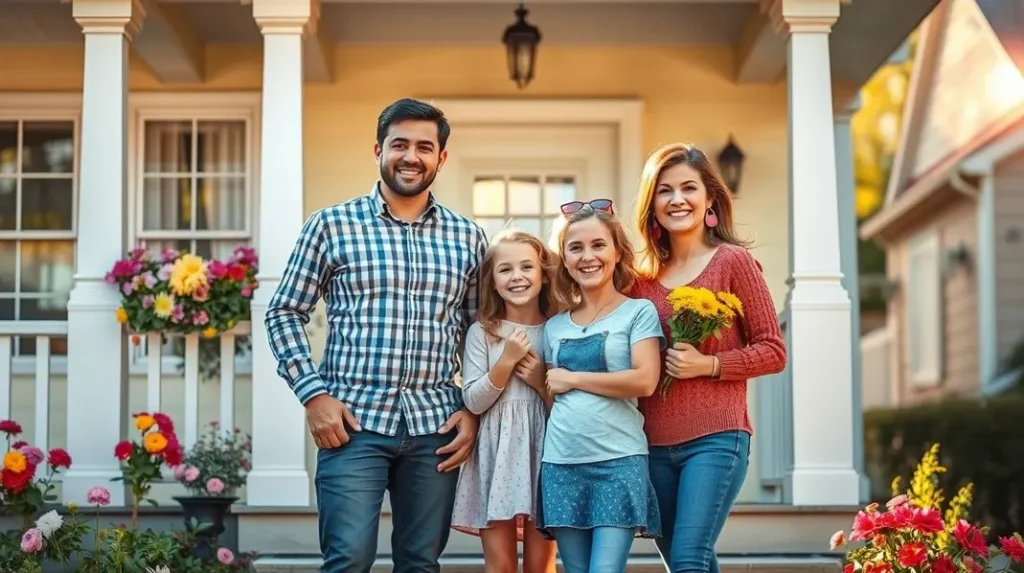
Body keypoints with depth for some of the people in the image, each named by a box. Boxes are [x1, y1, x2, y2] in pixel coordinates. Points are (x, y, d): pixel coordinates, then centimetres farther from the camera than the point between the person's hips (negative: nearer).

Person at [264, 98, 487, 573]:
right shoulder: (331, 225, 2)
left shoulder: (467, 237, 10)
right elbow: (284, 313, 3)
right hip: (353, 421, -3)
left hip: (435, 427, 3)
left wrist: (474, 410, 4)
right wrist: (313, 394, -7)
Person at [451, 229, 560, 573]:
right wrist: (506, 361, -12)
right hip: (496, 454, -1)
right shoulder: (482, 332, 2)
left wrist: (542, 382, -11)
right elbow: (473, 402, -4)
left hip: (545, 451, 1)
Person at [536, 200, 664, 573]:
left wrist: (572, 378, -6)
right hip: (561, 464, 5)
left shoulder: (639, 312, 1)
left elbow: (645, 381, -12)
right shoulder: (554, 326, 15)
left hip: (619, 461, -5)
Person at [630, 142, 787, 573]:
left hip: (716, 439, -5)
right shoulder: (643, 276, 10)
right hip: (654, 444, 5)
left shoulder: (732, 261, -3)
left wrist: (708, 365, -14)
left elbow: (772, 351, -3)